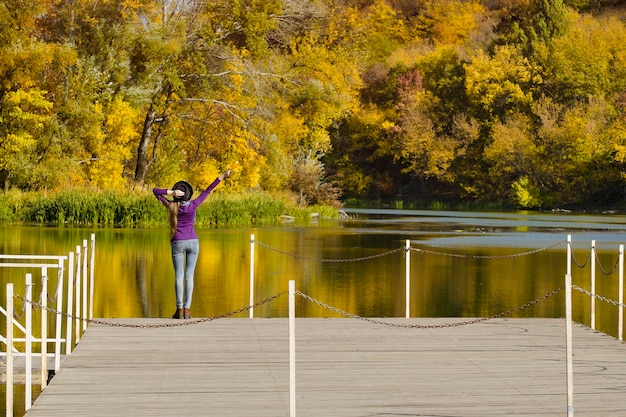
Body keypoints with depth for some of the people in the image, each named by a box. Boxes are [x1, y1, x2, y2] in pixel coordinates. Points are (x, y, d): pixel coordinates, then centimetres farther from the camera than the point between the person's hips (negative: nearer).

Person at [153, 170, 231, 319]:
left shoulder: (171, 206, -10)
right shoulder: (193, 205, -9)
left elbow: (155, 191, -6)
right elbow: (207, 191, -2)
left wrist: (171, 192, -17)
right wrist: (221, 177, 5)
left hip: (177, 243, 0)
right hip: (193, 242, 1)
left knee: (179, 276, 1)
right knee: (189, 276, 0)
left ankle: (180, 310, -4)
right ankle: (187, 309, -4)